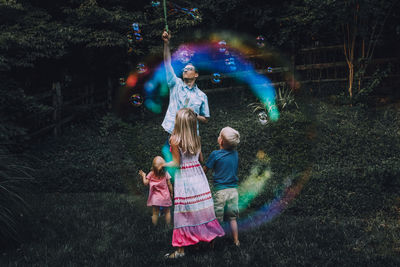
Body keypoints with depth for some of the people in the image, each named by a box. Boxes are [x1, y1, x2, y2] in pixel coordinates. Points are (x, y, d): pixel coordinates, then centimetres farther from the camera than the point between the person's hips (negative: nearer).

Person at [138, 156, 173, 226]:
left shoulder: (151, 174, -6)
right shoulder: (165, 174, -6)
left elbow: (145, 183, -5)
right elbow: (169, 185, -3)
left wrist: (143, 176, 11)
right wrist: (171, 193, 10)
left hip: (155, 197, 0)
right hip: (165, 196, 0)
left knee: (155, 213, 7)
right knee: (167, 212, 14)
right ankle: (168, 225, 18)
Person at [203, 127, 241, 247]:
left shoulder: (215, 154, -11)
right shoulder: (235, 153, 2)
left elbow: (204, 170, -2)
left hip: (220, 190, -4)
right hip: (233, 189, 4)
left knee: (216, 219, 5)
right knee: (232, 218, 13)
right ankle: (236, 242, 17)